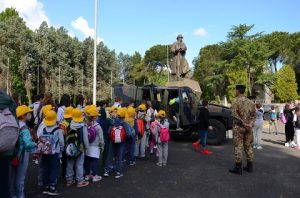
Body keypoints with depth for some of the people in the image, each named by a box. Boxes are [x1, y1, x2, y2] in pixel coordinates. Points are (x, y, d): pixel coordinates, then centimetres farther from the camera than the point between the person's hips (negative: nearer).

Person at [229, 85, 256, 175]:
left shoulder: (236, 101, -8)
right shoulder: (250, 102, 11)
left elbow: (235, 115, -18)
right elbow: (253, 115, 7)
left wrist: (243, 123, -16)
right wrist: (250, 124, -4)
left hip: (238, 127, -6)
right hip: (248, 127, 6)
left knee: (238, 146, -2)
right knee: (248, 146, 13)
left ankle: (238, 167, 0)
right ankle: (250, 166, 20)